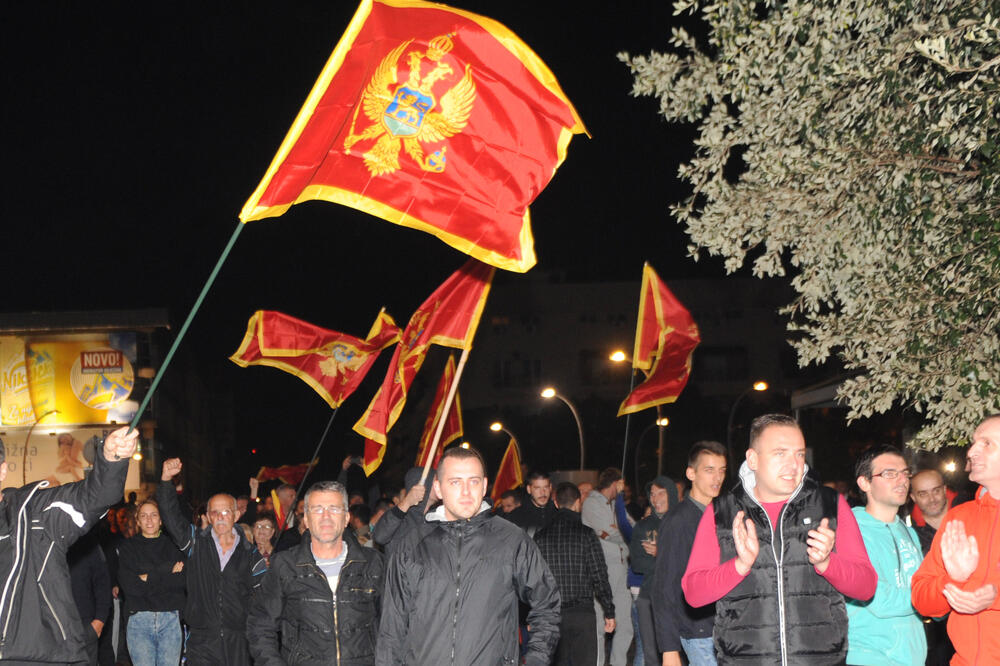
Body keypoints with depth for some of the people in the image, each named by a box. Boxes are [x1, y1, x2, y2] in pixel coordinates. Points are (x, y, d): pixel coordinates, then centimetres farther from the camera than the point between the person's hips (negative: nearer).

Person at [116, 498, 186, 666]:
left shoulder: (172, 545, 12)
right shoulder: (128, 547, 9)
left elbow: (182, 580, -1)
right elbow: (128, 584, -5)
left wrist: (150, 578, -8)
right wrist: (168, 571, -7)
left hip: (170, 619, 1)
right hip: (139, 619, -1)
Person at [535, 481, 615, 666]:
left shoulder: (540, 536, 3)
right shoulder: (586, 534, -6)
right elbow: (599, 577, -6)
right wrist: (609, 612, 2)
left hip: (550, 615, 3)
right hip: (581, 613, -3)